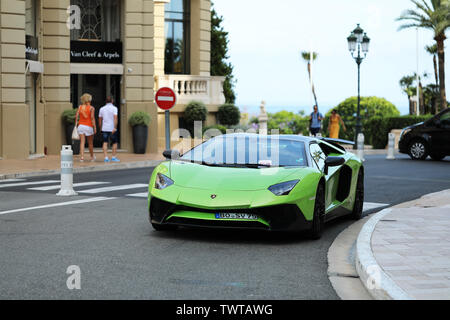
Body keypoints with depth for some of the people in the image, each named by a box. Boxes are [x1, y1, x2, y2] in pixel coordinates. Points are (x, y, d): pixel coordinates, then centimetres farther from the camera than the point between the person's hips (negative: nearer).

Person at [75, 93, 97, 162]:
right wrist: (95, 127, -10)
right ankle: (92, 157, 26)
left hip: (81, 125, 2)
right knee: (90, 143, 12)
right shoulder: (91, 108, -6)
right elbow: (92, 118, -12)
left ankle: (82, 156, -14)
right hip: (89, 126, -2)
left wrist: (76, 124, 9)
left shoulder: (80, 107, 4)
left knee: (82, 142, -1)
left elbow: (76, 116, -2)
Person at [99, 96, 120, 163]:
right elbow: (115, 118, -17)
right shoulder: (114, 108, -4)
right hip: (112, 128, -3)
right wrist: (115, 128, -22)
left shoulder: (102, 109, 9)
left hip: (104, 129, 3)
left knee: (105, 143, 2)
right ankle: (113, 157, 7)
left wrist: (101, 128, 22)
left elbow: (100, 120, 12)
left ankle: (106, 158, -7)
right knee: (115, 143, 9)